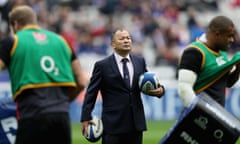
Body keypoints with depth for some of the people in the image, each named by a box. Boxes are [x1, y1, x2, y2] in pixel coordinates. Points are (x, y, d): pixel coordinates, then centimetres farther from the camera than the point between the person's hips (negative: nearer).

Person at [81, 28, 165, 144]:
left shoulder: (140, 61, 10)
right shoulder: (102, 65, -2)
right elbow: (91, 93, -2)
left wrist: (159, 90, -9)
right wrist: (86, 118, -10)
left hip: (136, 122, 4)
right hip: (113, 123, -4)